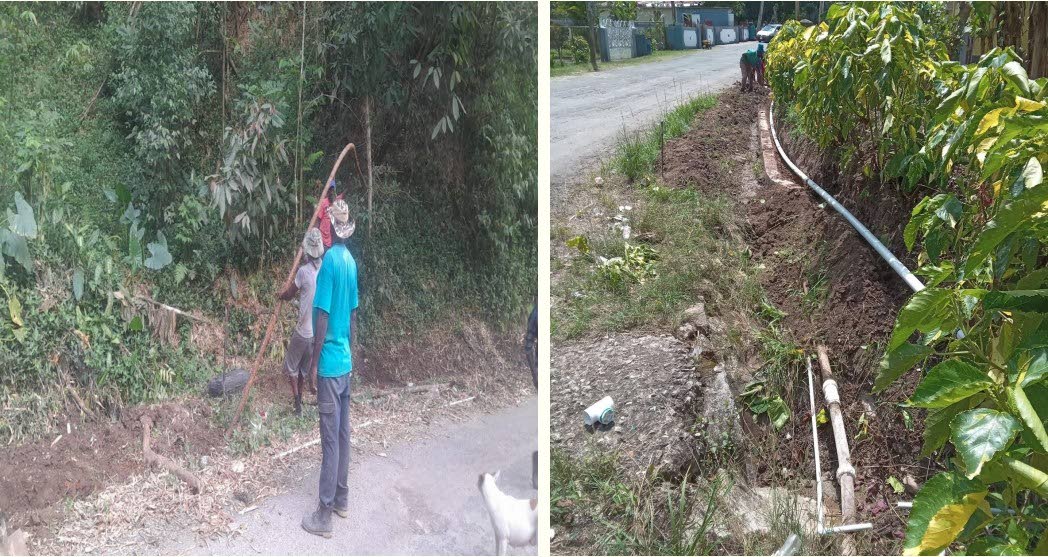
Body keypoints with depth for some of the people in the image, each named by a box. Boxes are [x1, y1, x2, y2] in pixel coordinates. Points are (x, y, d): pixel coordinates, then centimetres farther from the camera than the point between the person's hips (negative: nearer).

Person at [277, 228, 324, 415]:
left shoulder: (303, 271, -18)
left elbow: (289, 293, 0)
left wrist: (280, 294, 22)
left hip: (303, 331, -5)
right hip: (318, 331, 5)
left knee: (291, 364, 11)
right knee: (305, 366, 22)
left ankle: (298, 404, 6)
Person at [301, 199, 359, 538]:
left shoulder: (330, 261, -17)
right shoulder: (350, 261, 8)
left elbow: (323, 316, -18)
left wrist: (314, 361, -11)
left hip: (329, 363, -8)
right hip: (345, 361, 8)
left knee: (330, 439, -4)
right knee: (343, 433, 16)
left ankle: (324, 515, 2)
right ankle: (342, 499, 26)